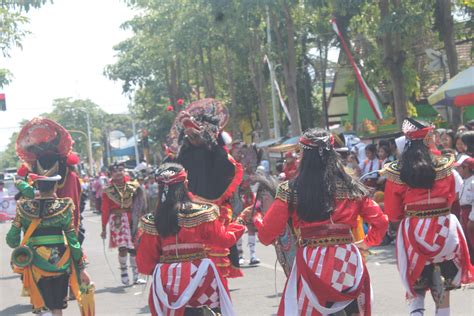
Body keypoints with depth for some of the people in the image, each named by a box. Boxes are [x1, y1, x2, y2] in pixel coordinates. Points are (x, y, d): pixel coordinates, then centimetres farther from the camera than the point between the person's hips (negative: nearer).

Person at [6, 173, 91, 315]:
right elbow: (73, 239, -6)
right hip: (60, 261, 0)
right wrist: (81, 268, 2)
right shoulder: (64, 207, -7)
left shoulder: (24, 208, -4)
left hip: (36, 263, 0)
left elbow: (11, 240, -3)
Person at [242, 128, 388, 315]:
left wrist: (256, 217, 20)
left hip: (312, 267, -2)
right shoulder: (351, 187, 6)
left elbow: (266, 235, 1)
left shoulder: (290, 190, -3)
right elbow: (380, 222, 9)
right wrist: (366, 243, 23)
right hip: (348, 263, 2)